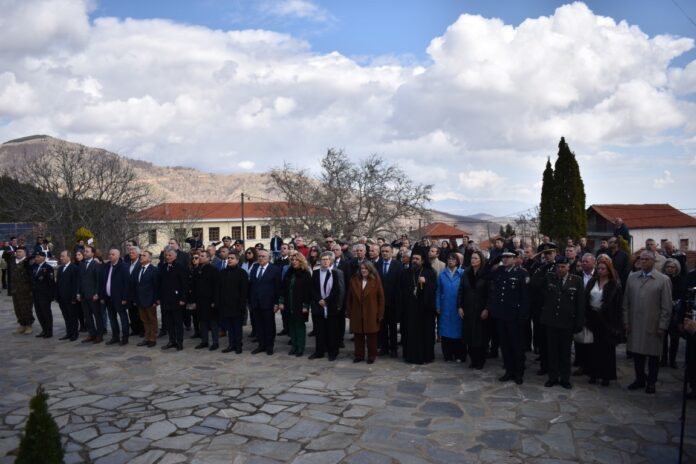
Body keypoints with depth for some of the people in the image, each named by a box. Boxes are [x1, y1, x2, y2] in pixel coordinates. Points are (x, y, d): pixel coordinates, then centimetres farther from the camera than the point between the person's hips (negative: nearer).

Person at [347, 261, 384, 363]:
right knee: (358, 335, 6)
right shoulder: (354, 280, 5)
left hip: (371, 314, -2)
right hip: (357, 314, 2)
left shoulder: (376, 280, -3)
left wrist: (380, 313, -6)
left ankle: (372, 355, 18)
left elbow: (381, 297, -2)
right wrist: (349, 312, 3)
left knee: (371, 335, 6)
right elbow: (349, 297, 7)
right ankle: (359, 355, 18)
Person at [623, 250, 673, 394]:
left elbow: (666, 306, -5)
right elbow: (626, 302, 7)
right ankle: (640, 379, 26)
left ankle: (651, 382, 25)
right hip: (635, 324, 3)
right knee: (637, 353, 10)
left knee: (653, 354, 9)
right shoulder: (632, 278, 6)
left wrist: (662, 326, -8)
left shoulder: (663, 280, -4)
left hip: (653, 326, -3)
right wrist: (626, 321, 3)